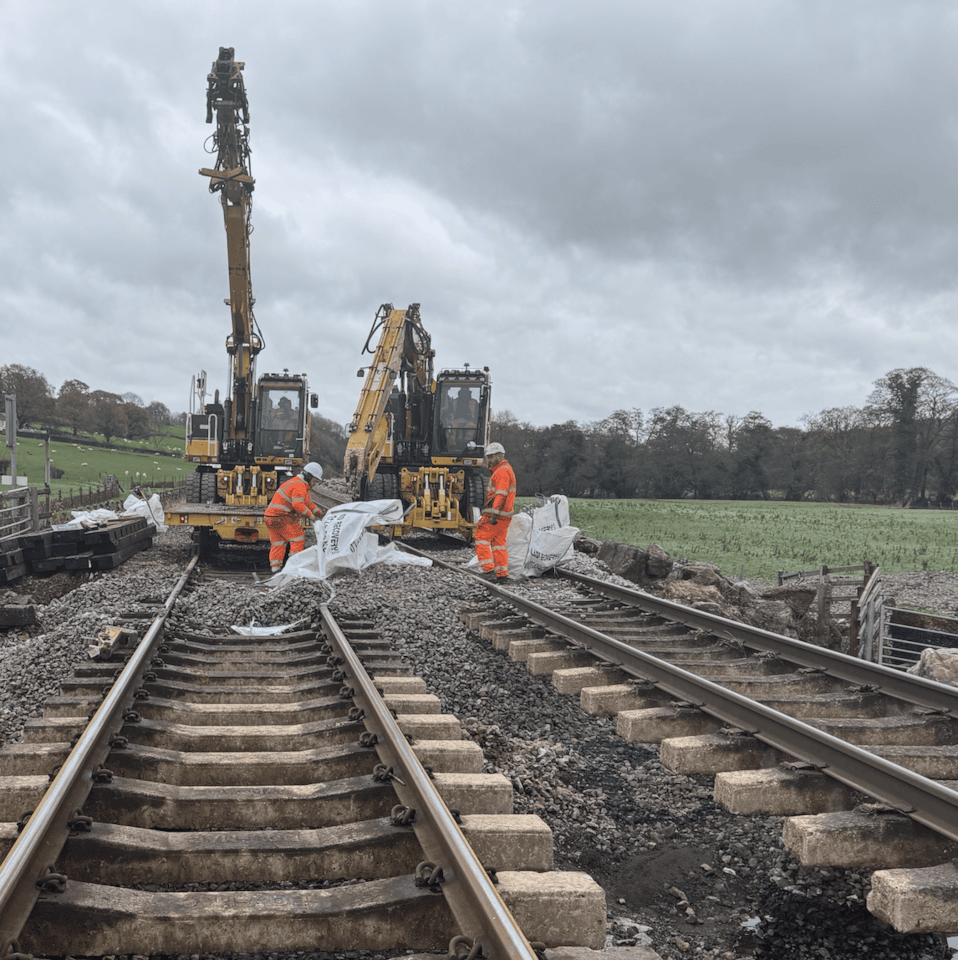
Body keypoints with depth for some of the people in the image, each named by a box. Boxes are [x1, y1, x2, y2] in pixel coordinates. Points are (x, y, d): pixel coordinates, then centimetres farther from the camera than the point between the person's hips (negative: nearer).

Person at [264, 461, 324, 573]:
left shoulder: (301, 484, 22)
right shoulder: (299, 486, -13)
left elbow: (307, 502, 26)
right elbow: (298, 504, -25)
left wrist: (320, 513, 18)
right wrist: (311, 516, -21)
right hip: (281, 516, -11)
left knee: (278, 542, 12)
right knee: (298, 537, -4)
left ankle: (275, 567, 11)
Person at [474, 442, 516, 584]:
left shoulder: (502, 471, -12)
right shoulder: (504, 470, 21)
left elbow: (501, 494, -21)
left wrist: (494, 514, -25)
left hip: (496, 514, -10)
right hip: (504, 515, 10)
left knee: (482, 539, -6)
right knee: (498, 543, 9)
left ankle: (489, 570, -10)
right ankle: (502, 575, 7)